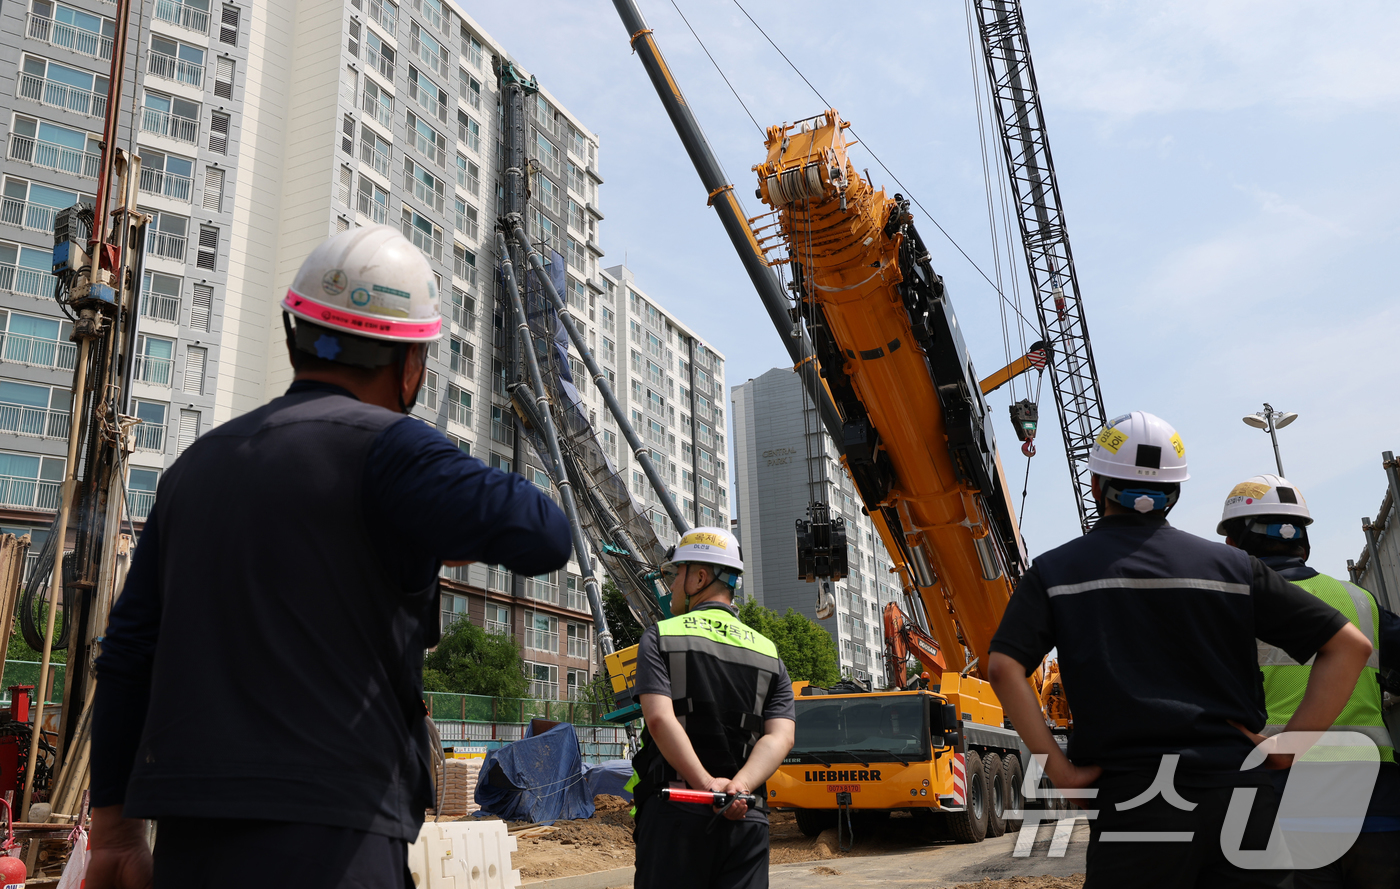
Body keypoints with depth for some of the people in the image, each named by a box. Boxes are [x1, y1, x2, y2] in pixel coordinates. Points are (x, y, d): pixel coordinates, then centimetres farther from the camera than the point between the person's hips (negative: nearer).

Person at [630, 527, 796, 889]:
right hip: (747, 817, 3)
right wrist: (739, 786, -14)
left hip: (675, 809, -3)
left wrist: (707, 783, -18)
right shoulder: (768, 653, 14)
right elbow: (781, 736, -1)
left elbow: (660, 718, -13)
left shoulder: (659, 637, 3)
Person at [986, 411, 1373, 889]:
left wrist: (1060, 769, -5)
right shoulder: (1231, 565, 9)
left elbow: (1004, 668, -10)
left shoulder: (1056, 570, 3)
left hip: (1132, 801, -1)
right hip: (1240, 796, 2)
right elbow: (1350, 645, 6)